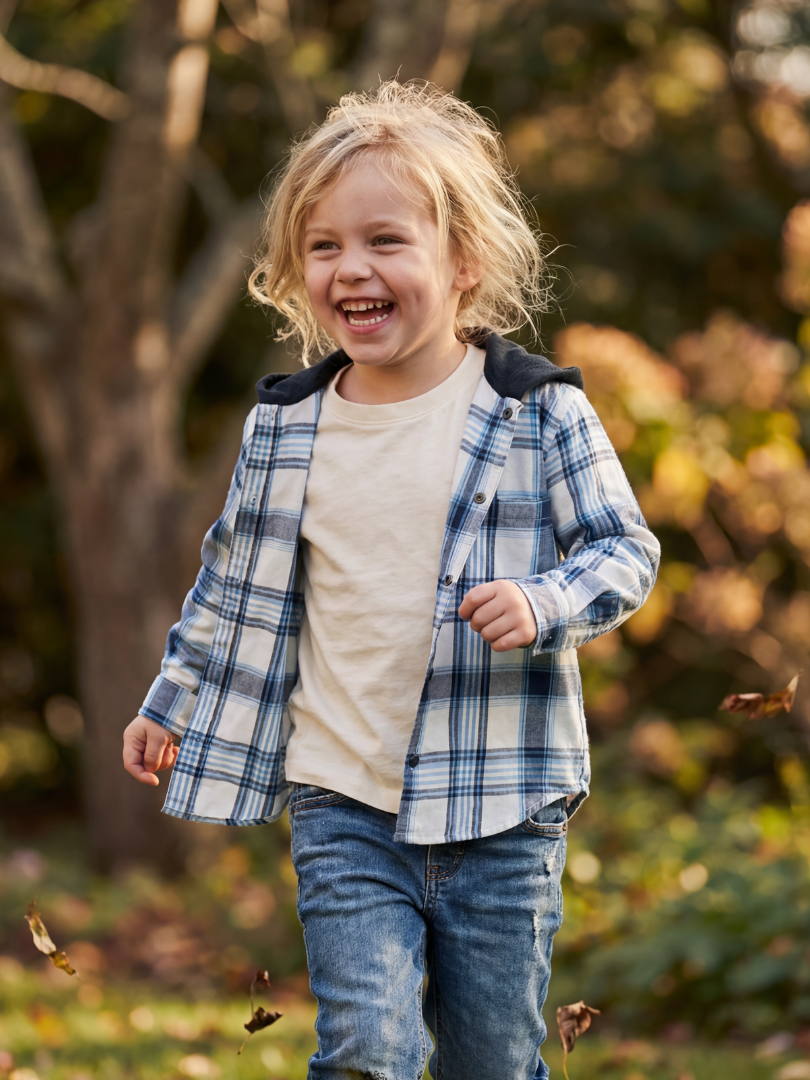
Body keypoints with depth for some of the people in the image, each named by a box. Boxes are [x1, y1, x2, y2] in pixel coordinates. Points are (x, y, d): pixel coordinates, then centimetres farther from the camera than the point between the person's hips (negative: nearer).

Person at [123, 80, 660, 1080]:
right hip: (341, 808, 2)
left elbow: (625, 550, -1)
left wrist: (543, 604, -20)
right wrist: (171, 702, 24)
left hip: (499, 810, -1)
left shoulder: (540, 412, -6)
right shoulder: (284, 428, 4)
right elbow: (233, 576, 18)